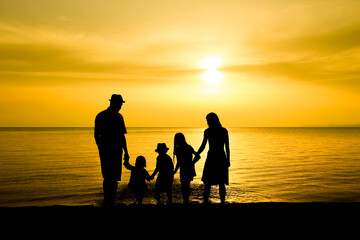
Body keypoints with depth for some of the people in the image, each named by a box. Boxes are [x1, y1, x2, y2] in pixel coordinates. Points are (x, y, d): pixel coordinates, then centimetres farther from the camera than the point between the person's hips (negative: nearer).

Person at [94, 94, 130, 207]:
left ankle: (106, 201, 26)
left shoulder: (99, 116, 8)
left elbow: (96, 135, 12)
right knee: (114, 178, 1)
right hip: (115, 151, -6)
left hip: (104, 151, 6)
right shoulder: (118, 117, -11)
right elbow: (121, 136, -14)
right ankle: (111, 202, 1)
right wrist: (126, 152, -7)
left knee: (107, 177, 17)